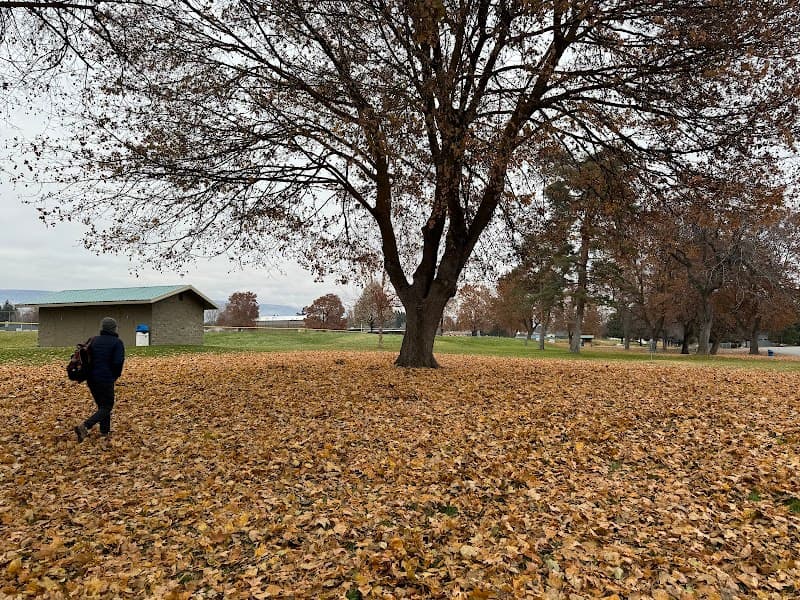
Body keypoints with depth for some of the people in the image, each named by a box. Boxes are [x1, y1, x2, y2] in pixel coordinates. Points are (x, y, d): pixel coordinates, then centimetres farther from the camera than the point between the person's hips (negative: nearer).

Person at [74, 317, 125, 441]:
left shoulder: (93, 340, 11)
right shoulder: (117, 342, -9)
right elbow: (118, 362, -17)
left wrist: (89, 372, 19)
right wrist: (116, 376, 1)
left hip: (91, 379, 7)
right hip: (106, 380, -7)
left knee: (102, 405, 20)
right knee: (106, 408, 1)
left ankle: (105, 431, 24)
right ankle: (84, 426, -18)